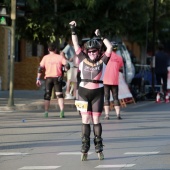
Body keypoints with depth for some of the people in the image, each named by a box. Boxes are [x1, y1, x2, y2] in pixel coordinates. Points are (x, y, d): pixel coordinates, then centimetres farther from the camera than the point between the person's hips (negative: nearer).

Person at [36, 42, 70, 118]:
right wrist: (65, 68, 15)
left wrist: (38, 79, -1)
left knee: (47, 95, 11)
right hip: (57, 78, 0)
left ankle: (46, 112, 5)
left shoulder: (45, 57, 4)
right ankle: (62, 111, -14)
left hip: (48, 78, 0)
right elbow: (67, 65, -7)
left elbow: (40, 68, -2)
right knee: (59, 94, 3)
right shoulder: (60, 57, 3)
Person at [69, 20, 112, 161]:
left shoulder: (102, 61, 2)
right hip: (84, 92, 1)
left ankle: (99, 149, 10)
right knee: (85, 120, 2)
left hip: (97, 92, -1)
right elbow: (76, 45, 4)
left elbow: (110, 47, -7)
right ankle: (85, 149, 4)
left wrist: (100, 36, -6)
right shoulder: (83, 59, 5)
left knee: (96, 120, 3)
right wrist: (73, 30, -2)